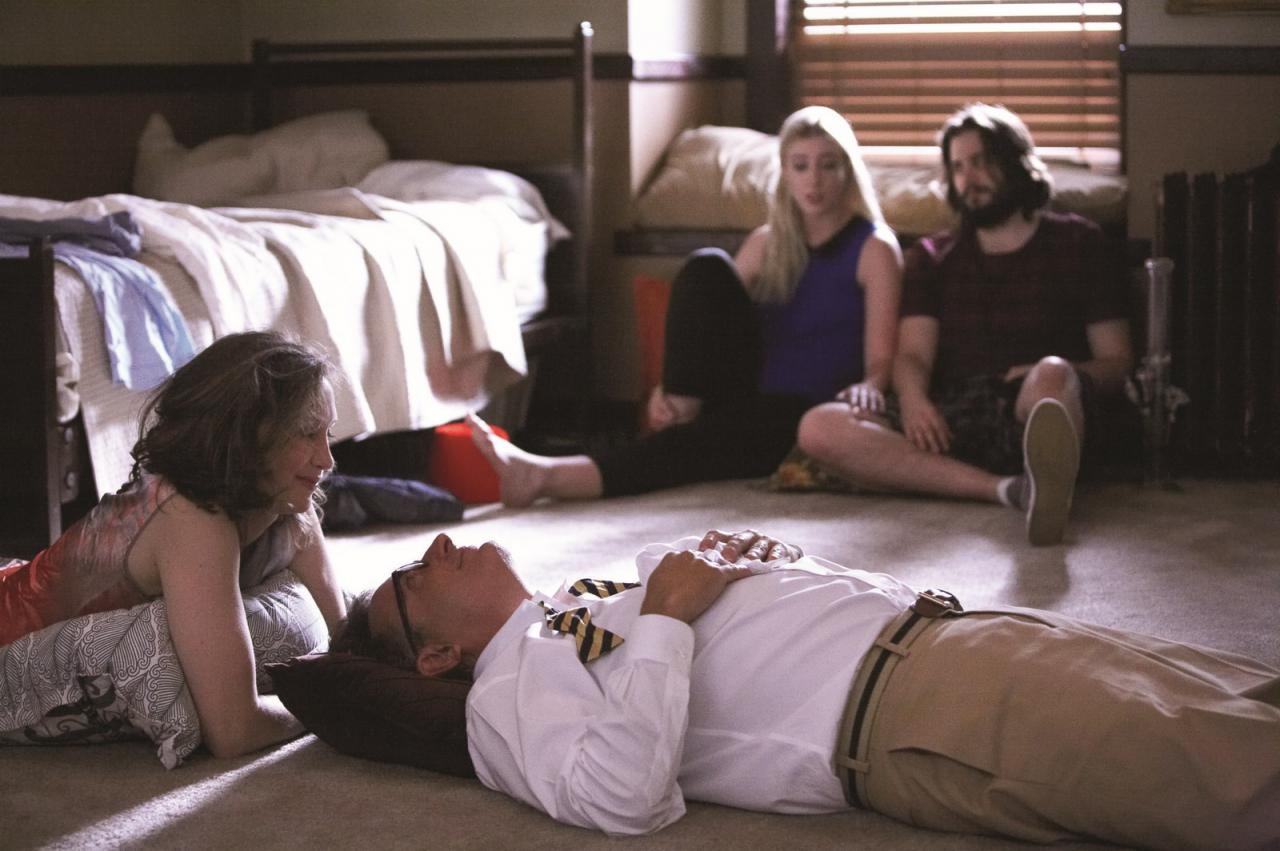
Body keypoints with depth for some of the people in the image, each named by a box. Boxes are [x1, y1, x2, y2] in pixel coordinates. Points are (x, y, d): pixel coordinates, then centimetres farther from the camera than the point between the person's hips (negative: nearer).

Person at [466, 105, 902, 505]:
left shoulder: (874, 248, 2)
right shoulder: (767, 243, 16)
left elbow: (880, 359, -6)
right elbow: (710, 324, 12)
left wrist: (867, 387, -31)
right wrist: (670, 387, -8)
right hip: (748, 396, 5)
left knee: (714, 437, -39)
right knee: (707, 267, -16)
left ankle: (552, 476, -53)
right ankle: (682, 411, -27)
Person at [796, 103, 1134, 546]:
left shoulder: (1076, 242, 18)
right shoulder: (932, 257, 26)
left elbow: (1116, 363, 10)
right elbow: (913, 355, 11)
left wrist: (1054, 377, -13)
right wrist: (913, 399, -15)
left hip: (1029, 414, -3)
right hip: (949, 422, 3)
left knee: (1051, 376, -37)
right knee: (819, 428, -26)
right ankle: (1006, 488, -37)